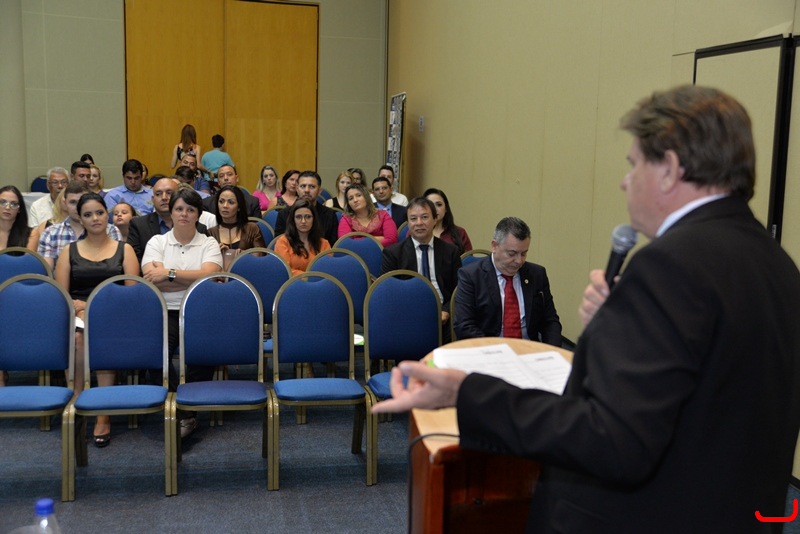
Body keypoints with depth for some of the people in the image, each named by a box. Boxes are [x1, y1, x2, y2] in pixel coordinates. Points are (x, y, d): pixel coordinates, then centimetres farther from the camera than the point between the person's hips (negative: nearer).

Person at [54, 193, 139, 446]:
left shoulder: (124, 249, 15)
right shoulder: (70, 251, 18)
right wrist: (77, 306, -12)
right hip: (78, 314, 1)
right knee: (76, 337, -35)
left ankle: (103, 414, -30)